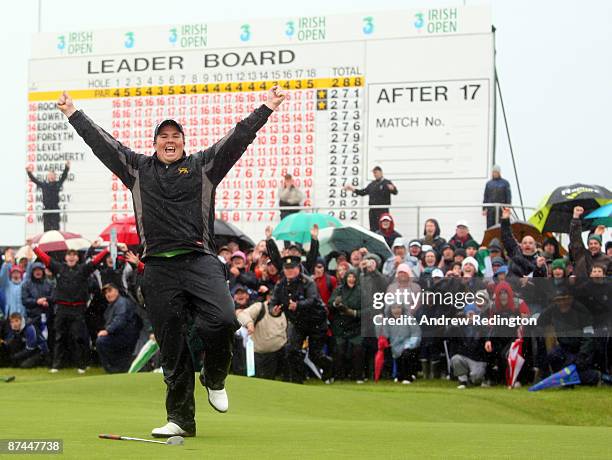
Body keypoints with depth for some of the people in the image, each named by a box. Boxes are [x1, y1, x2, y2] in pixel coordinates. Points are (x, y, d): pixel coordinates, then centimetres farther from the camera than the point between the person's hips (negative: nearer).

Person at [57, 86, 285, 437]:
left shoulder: (202, 166, 13)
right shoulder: (138, 169, 18)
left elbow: (239, 138, 7)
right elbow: (101, 142, 20)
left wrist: (266, 108, 0)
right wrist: (74, 113, 22)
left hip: (200, 261, -2)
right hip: (159, 268, 2)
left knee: (222, 321, -23)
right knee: (171, 345, 2)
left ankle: (215, 380, 6)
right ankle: (180, 419, 9)